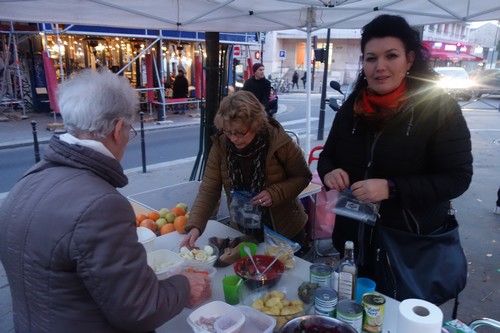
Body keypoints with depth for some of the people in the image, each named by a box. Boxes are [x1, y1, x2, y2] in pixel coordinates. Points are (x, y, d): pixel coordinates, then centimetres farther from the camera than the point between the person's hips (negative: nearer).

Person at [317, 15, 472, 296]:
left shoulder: (440, 109, -14)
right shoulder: (353, 106, -1)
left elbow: (457, 177, -15)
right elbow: (328, 155, 9)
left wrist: (392, 189, -28)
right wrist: (330, 172, -15)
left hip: (412, 245, -4)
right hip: (354, 238, 4)